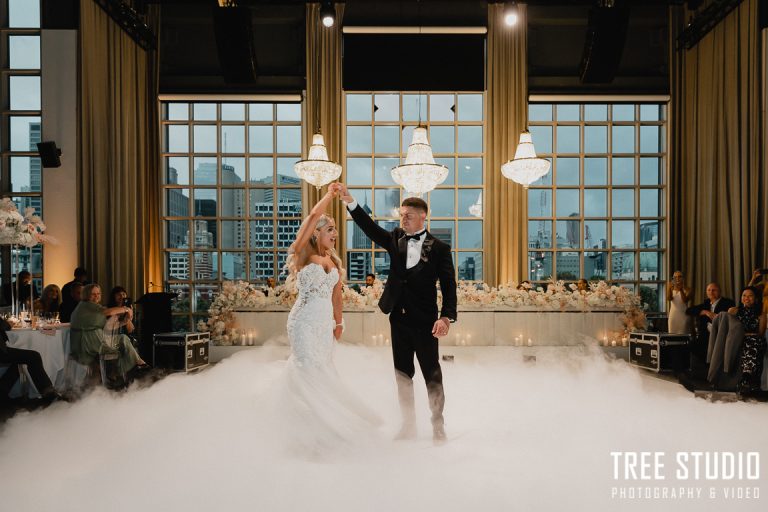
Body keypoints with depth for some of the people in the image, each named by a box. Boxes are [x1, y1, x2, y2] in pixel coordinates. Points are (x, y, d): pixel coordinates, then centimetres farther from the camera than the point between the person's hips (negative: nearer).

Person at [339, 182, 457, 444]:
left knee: (432, 375, 5)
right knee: (402, 374, 13)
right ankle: (408, 426, 26)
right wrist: (350, 201, -16)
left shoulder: (438, 248, -5)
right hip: (398, 317, 5)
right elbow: (371, 228, -5)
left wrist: (446, 316, -20)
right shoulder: (396, 238, 7)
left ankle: (438, 427, 19)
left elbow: (448, 285, -9)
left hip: (424, 320, -5)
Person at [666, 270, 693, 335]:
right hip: (673, 315, 3)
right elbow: (669, 299, -11)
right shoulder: (672, 289, 7)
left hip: (683, 315, -3)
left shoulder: (687, 289, -1)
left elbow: (685, 300, -17)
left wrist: (681, 290, -31)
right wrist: (669, 288, -25)